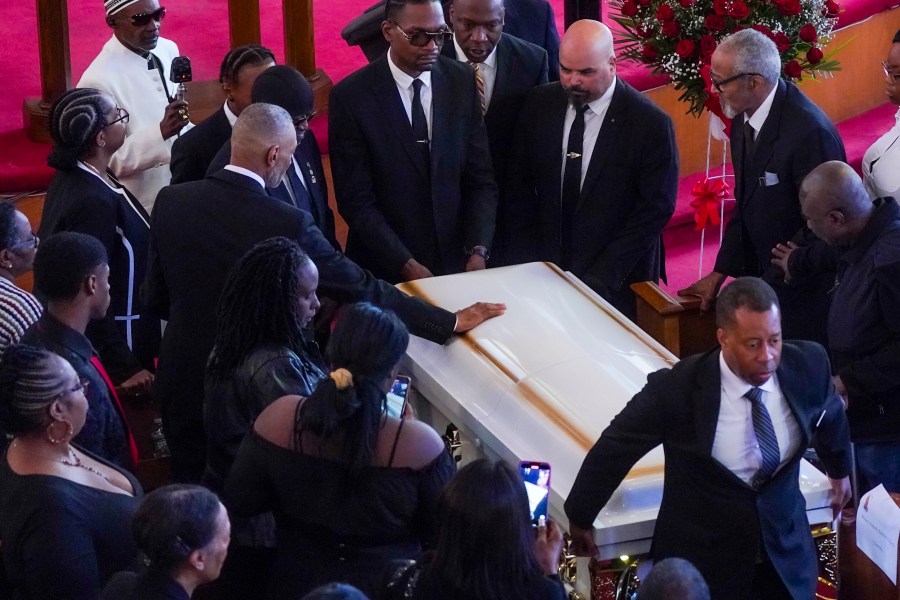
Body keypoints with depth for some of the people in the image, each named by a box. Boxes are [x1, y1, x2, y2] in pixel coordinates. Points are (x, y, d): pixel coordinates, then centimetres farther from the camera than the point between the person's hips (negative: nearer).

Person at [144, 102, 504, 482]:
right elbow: (365, 290, -14)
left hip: (182, 384, 4)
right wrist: (451, 322, -5)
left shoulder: (171, 202, -10)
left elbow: (156, 300, 1)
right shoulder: (288, 225, -22)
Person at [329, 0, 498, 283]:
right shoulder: (351, 96, -12)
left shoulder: (462, 81, -2)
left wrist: (478, 250, -14)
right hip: (386, 270, -3)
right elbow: (356, 200, -12)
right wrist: (406, 265, -18)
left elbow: (480, 178, 0)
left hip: (456, 260, 3)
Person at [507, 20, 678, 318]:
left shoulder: (651, 124, -14)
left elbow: (655, 209, -12)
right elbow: (520, 188, 4)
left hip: (617, 281, -3)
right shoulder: (540, 104, -1)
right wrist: (524, 262, -3)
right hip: (545, 269, 4)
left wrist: (602, 277, -16)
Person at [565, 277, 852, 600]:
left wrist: (839, 469, 27)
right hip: (702, 561, -3)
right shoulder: (676, 389, -24)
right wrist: (580, 517, 3)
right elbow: (615, 447, -10)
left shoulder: (808, 365, -14)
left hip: (786, 554, 3)